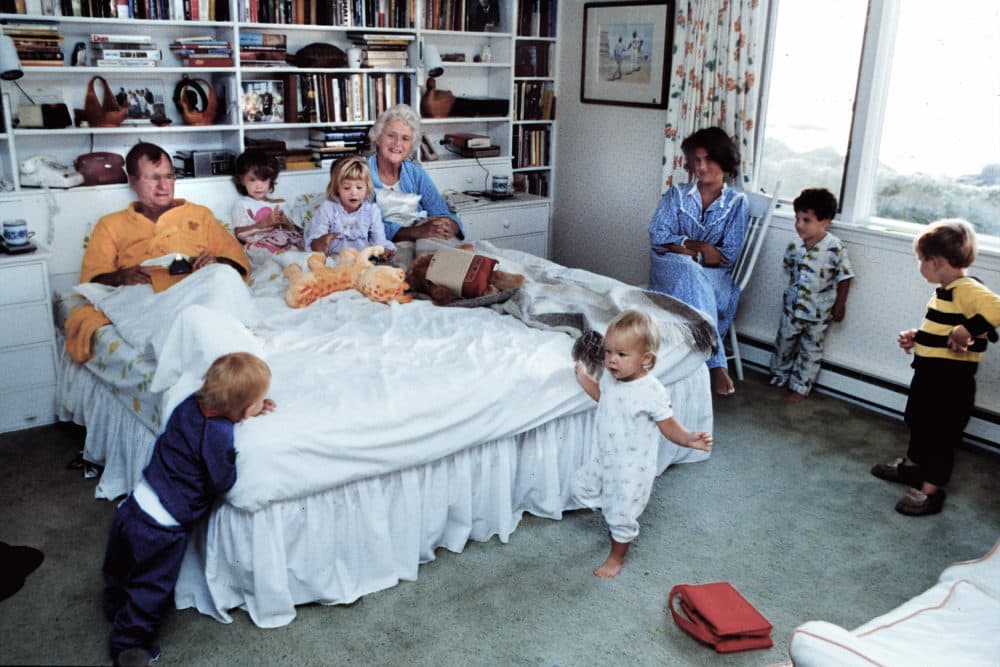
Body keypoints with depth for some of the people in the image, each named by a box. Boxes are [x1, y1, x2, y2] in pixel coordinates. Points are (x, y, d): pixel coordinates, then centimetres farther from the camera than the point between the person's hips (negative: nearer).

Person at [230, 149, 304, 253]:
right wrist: (264, 223, -13)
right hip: (257, 244, -4)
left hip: (282, 239, 4)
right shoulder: (241, 204, 11)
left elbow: (292, 230, 18)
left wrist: (285, 222, -4)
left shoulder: (278, 204, 24)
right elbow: (240, 233, -3)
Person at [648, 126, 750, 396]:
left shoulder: (737, 202, 6)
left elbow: (729, 255, -3)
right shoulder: (677, 195, 11)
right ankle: (716, 363, -41)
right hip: (670, 269, 1)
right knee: (691, 275, -36)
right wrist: (701, 247, -12)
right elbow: (658, 236, -2)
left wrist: (683, 246, -10)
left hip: (715, 276, 0)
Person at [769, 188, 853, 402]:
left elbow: (844, 278, -10)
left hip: (819, 312, -4)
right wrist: (794, 291, 11)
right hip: (792, 306, 4)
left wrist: (840, 305, -6)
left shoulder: (835, 248, -20)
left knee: (810, 351, 11)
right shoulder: (794, 246, -7)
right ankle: (778, 377, 40)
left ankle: (800, 387, 23)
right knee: (784, 343, 18)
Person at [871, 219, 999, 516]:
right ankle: (911, 466, 46)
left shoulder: (968, 290, -23)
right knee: (919, 422, 26)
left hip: (951, 382, -10)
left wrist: (968, 331, -36)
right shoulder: (945, 291, 9)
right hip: (929, 373, 10)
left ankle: (930, 490, 15)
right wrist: (916, 338, 9)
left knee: (940, 433, 3)